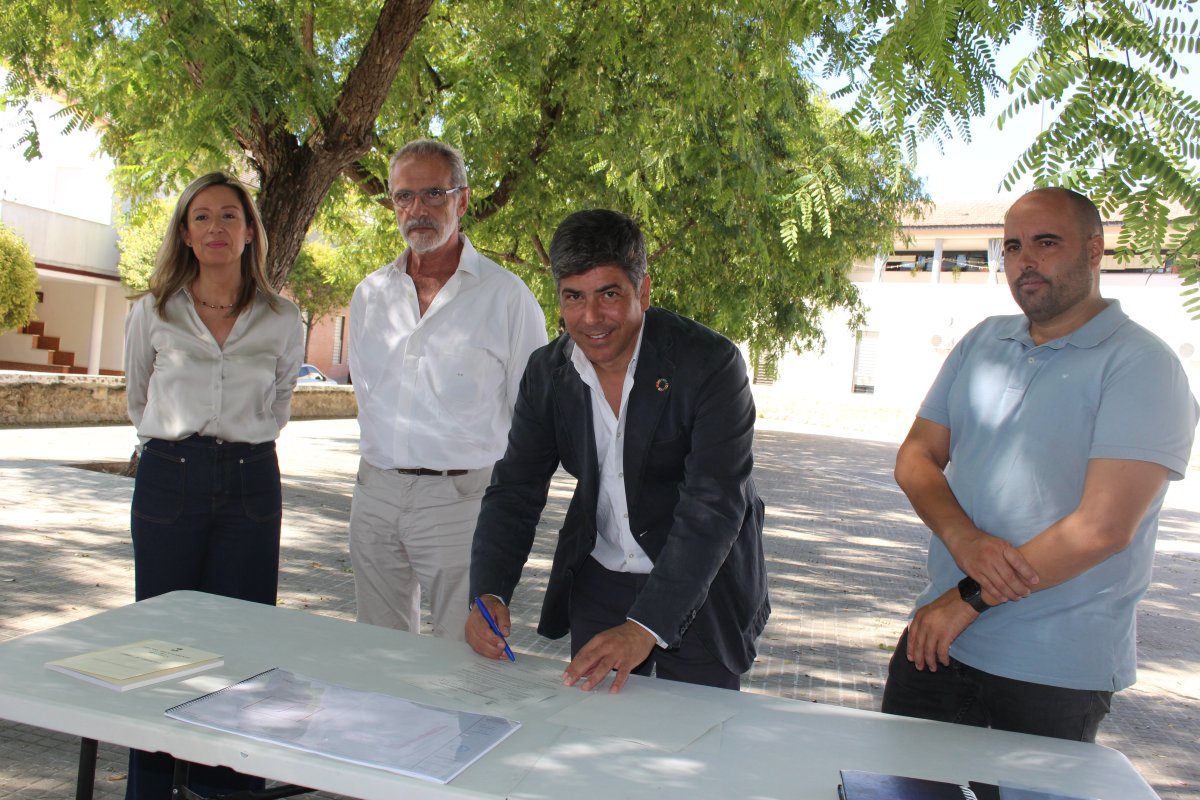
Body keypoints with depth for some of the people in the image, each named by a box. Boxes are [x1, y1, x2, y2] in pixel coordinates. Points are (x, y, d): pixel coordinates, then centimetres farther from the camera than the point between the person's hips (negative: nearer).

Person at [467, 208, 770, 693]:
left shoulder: (711, 363, -22)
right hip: (598, 584, 4)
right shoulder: (547, 372, -5)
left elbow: (713, 507, -27)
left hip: (703, 588, -4)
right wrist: (489, 594, -19)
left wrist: (644, 628, -35)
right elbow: (514, 491, -3)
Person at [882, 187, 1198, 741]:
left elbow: (1102, 527, -19)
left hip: (1058, 671, -4)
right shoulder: (981, 343, 7)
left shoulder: (1141, 365, -11)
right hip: (938, 637, 5)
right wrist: (963, 538, -15)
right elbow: (915, 456, 5)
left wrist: (972, 598, -15)